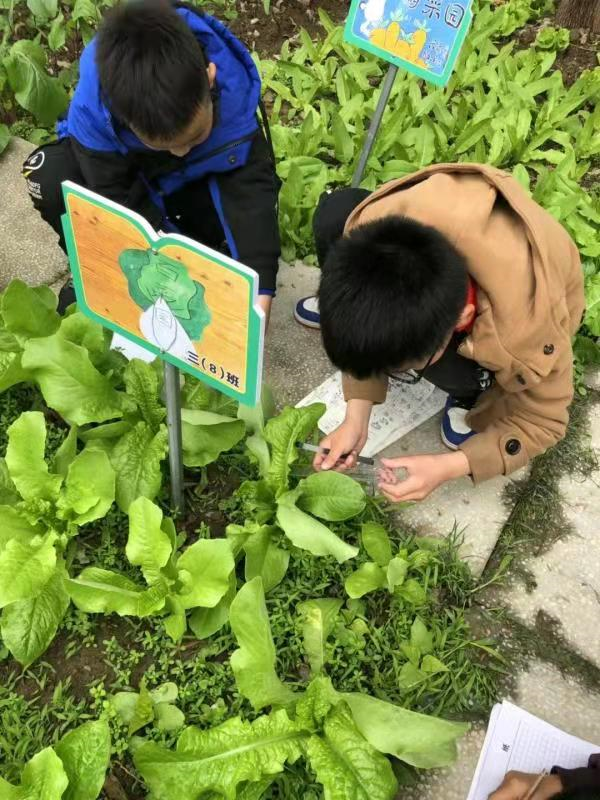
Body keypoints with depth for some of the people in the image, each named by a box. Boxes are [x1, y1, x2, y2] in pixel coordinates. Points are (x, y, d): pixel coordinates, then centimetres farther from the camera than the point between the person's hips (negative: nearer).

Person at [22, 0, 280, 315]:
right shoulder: (92, 107, -36)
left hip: (194, 183, 1)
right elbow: (117, 199, -29)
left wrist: (259, 292, -44)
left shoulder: (232, 90, -34)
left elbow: (251, 188, -35)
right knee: (50, 175, -30)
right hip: (122, 177, 0)